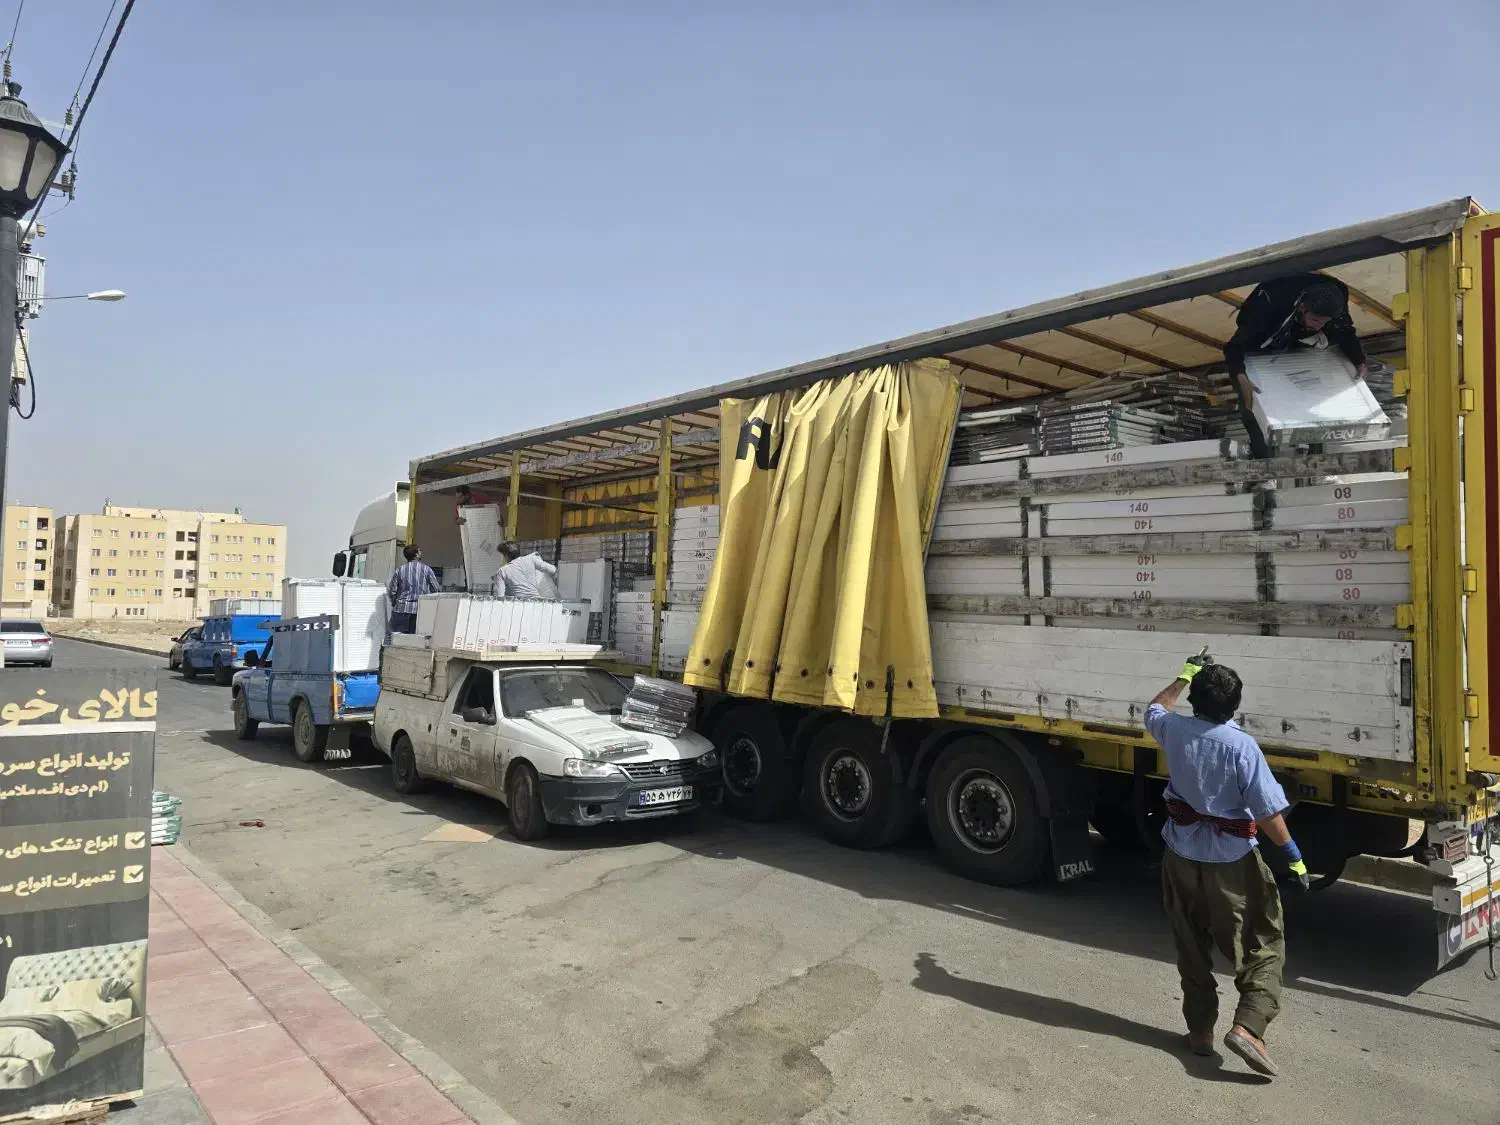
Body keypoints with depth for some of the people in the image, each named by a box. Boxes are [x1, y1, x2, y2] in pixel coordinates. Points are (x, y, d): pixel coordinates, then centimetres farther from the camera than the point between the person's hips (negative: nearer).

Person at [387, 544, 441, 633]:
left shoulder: (400, 569, 3)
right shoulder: (426, 569, -1)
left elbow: (392, 591, 2)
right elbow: (436, 589, 1)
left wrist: (394, 604, 18)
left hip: (401, 609, 1)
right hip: (420, 610, -1)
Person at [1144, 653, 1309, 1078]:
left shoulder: (1175, 730, -7)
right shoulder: (1242, 746, -20)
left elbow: (1154, 710, 18)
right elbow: (1267, 812, -18)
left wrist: (1184, 676, 28)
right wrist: (1293, 856, -4)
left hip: (1181, 853, 4)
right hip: (1232, 860, -4)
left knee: (1192, 947, 17)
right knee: (1261, 947, 8)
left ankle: (1200, 1029, 24)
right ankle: (1247, 1026, -6)